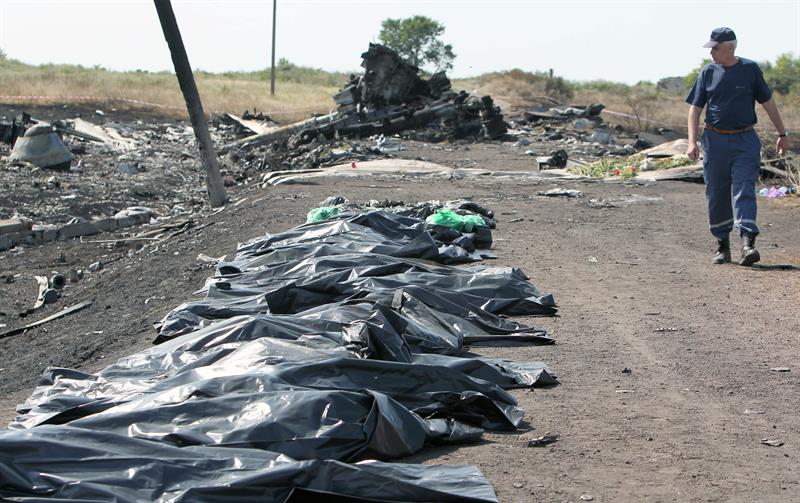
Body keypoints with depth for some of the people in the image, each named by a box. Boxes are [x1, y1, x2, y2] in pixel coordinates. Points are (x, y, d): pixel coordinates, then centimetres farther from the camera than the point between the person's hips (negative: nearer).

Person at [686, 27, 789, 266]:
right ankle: (722, 245, 18)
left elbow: (768, 102, 8)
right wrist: (692, 142, -5)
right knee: (716, 196, 6)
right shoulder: (708, 72, 4)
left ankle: (748, 244, -18)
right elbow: (695, 108, 5)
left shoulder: (750, 69, 1)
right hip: (715, 140, 2)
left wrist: (782, 134, 10)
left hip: (745, 141, -2)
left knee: (744, 192, -10)